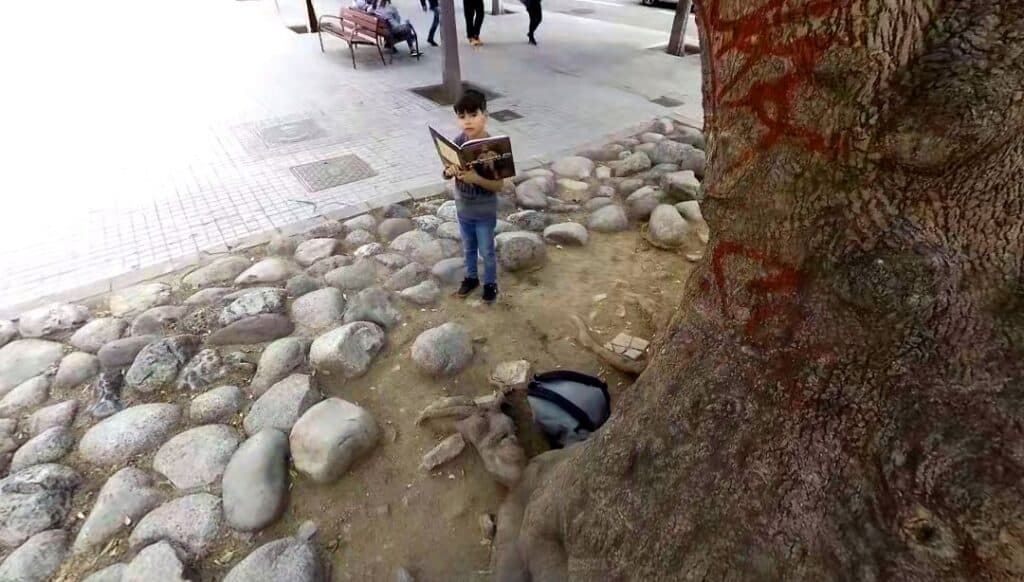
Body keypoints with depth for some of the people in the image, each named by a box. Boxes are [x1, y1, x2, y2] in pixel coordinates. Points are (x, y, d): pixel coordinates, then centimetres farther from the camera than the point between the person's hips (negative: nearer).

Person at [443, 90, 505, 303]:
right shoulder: (458, 142, -9)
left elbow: (499, 185, -21)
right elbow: (447, 173, -1)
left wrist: (476, 178, -36)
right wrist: (449, 171, -24)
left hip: (485, 212, -4)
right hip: (463, 208, 4)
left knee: (486, 251, 14)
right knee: (468, 248, 24)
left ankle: (490, 283, 38)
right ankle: (471, 277, 47)